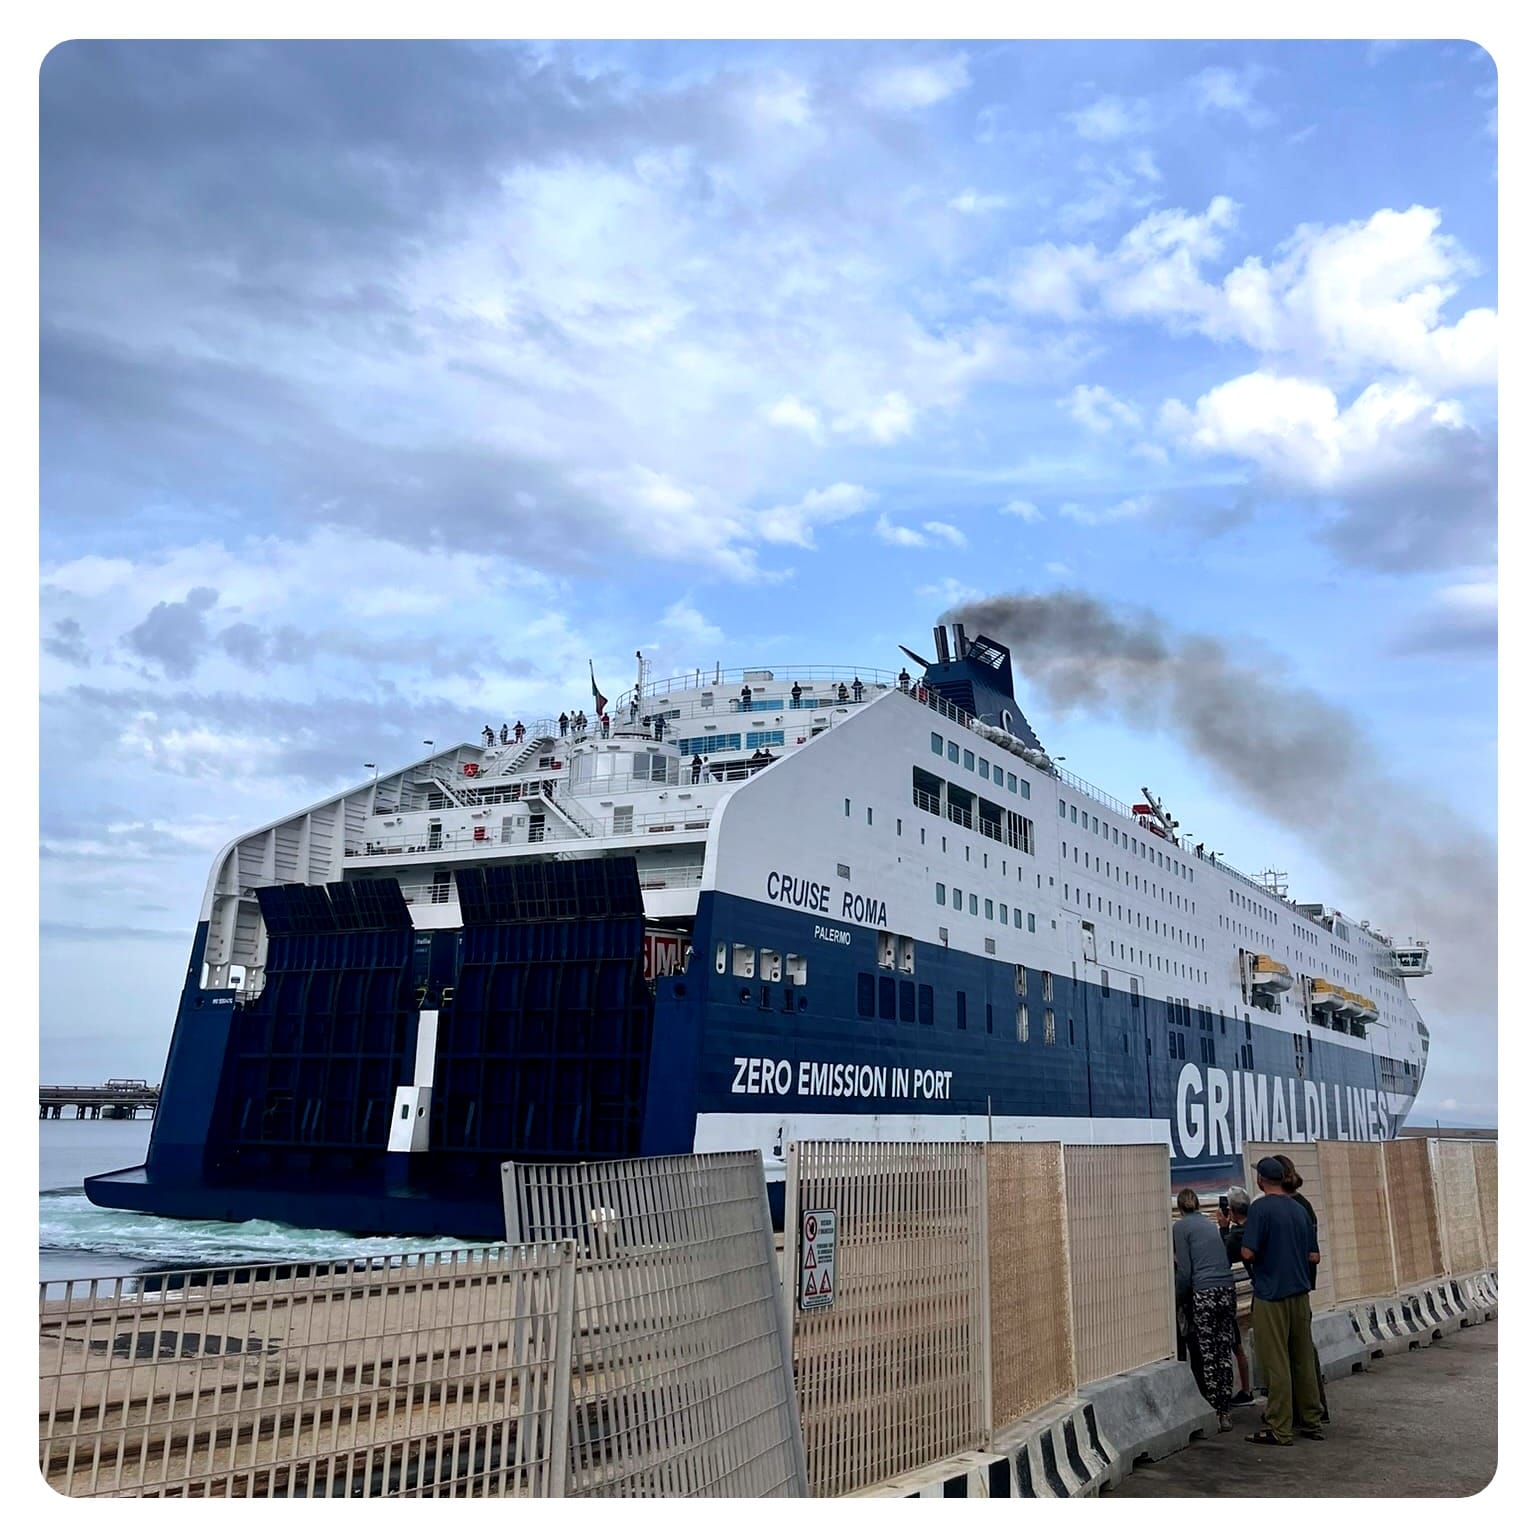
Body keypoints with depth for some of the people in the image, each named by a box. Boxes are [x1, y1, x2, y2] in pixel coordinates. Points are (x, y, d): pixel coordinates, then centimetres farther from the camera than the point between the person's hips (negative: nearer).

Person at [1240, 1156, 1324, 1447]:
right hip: (1300, 1292, 7)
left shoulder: (1260, 1209, -13)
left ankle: (1278, 1430, 2)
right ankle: (1311, 1422, 20)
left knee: (1277, 1364, -2)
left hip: (1271, 1295, -7)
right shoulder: (1299, 1209, 8)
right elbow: (1314, 1256, 11)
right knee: (1304, 1360, 14)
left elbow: (1248, 1252, -18)